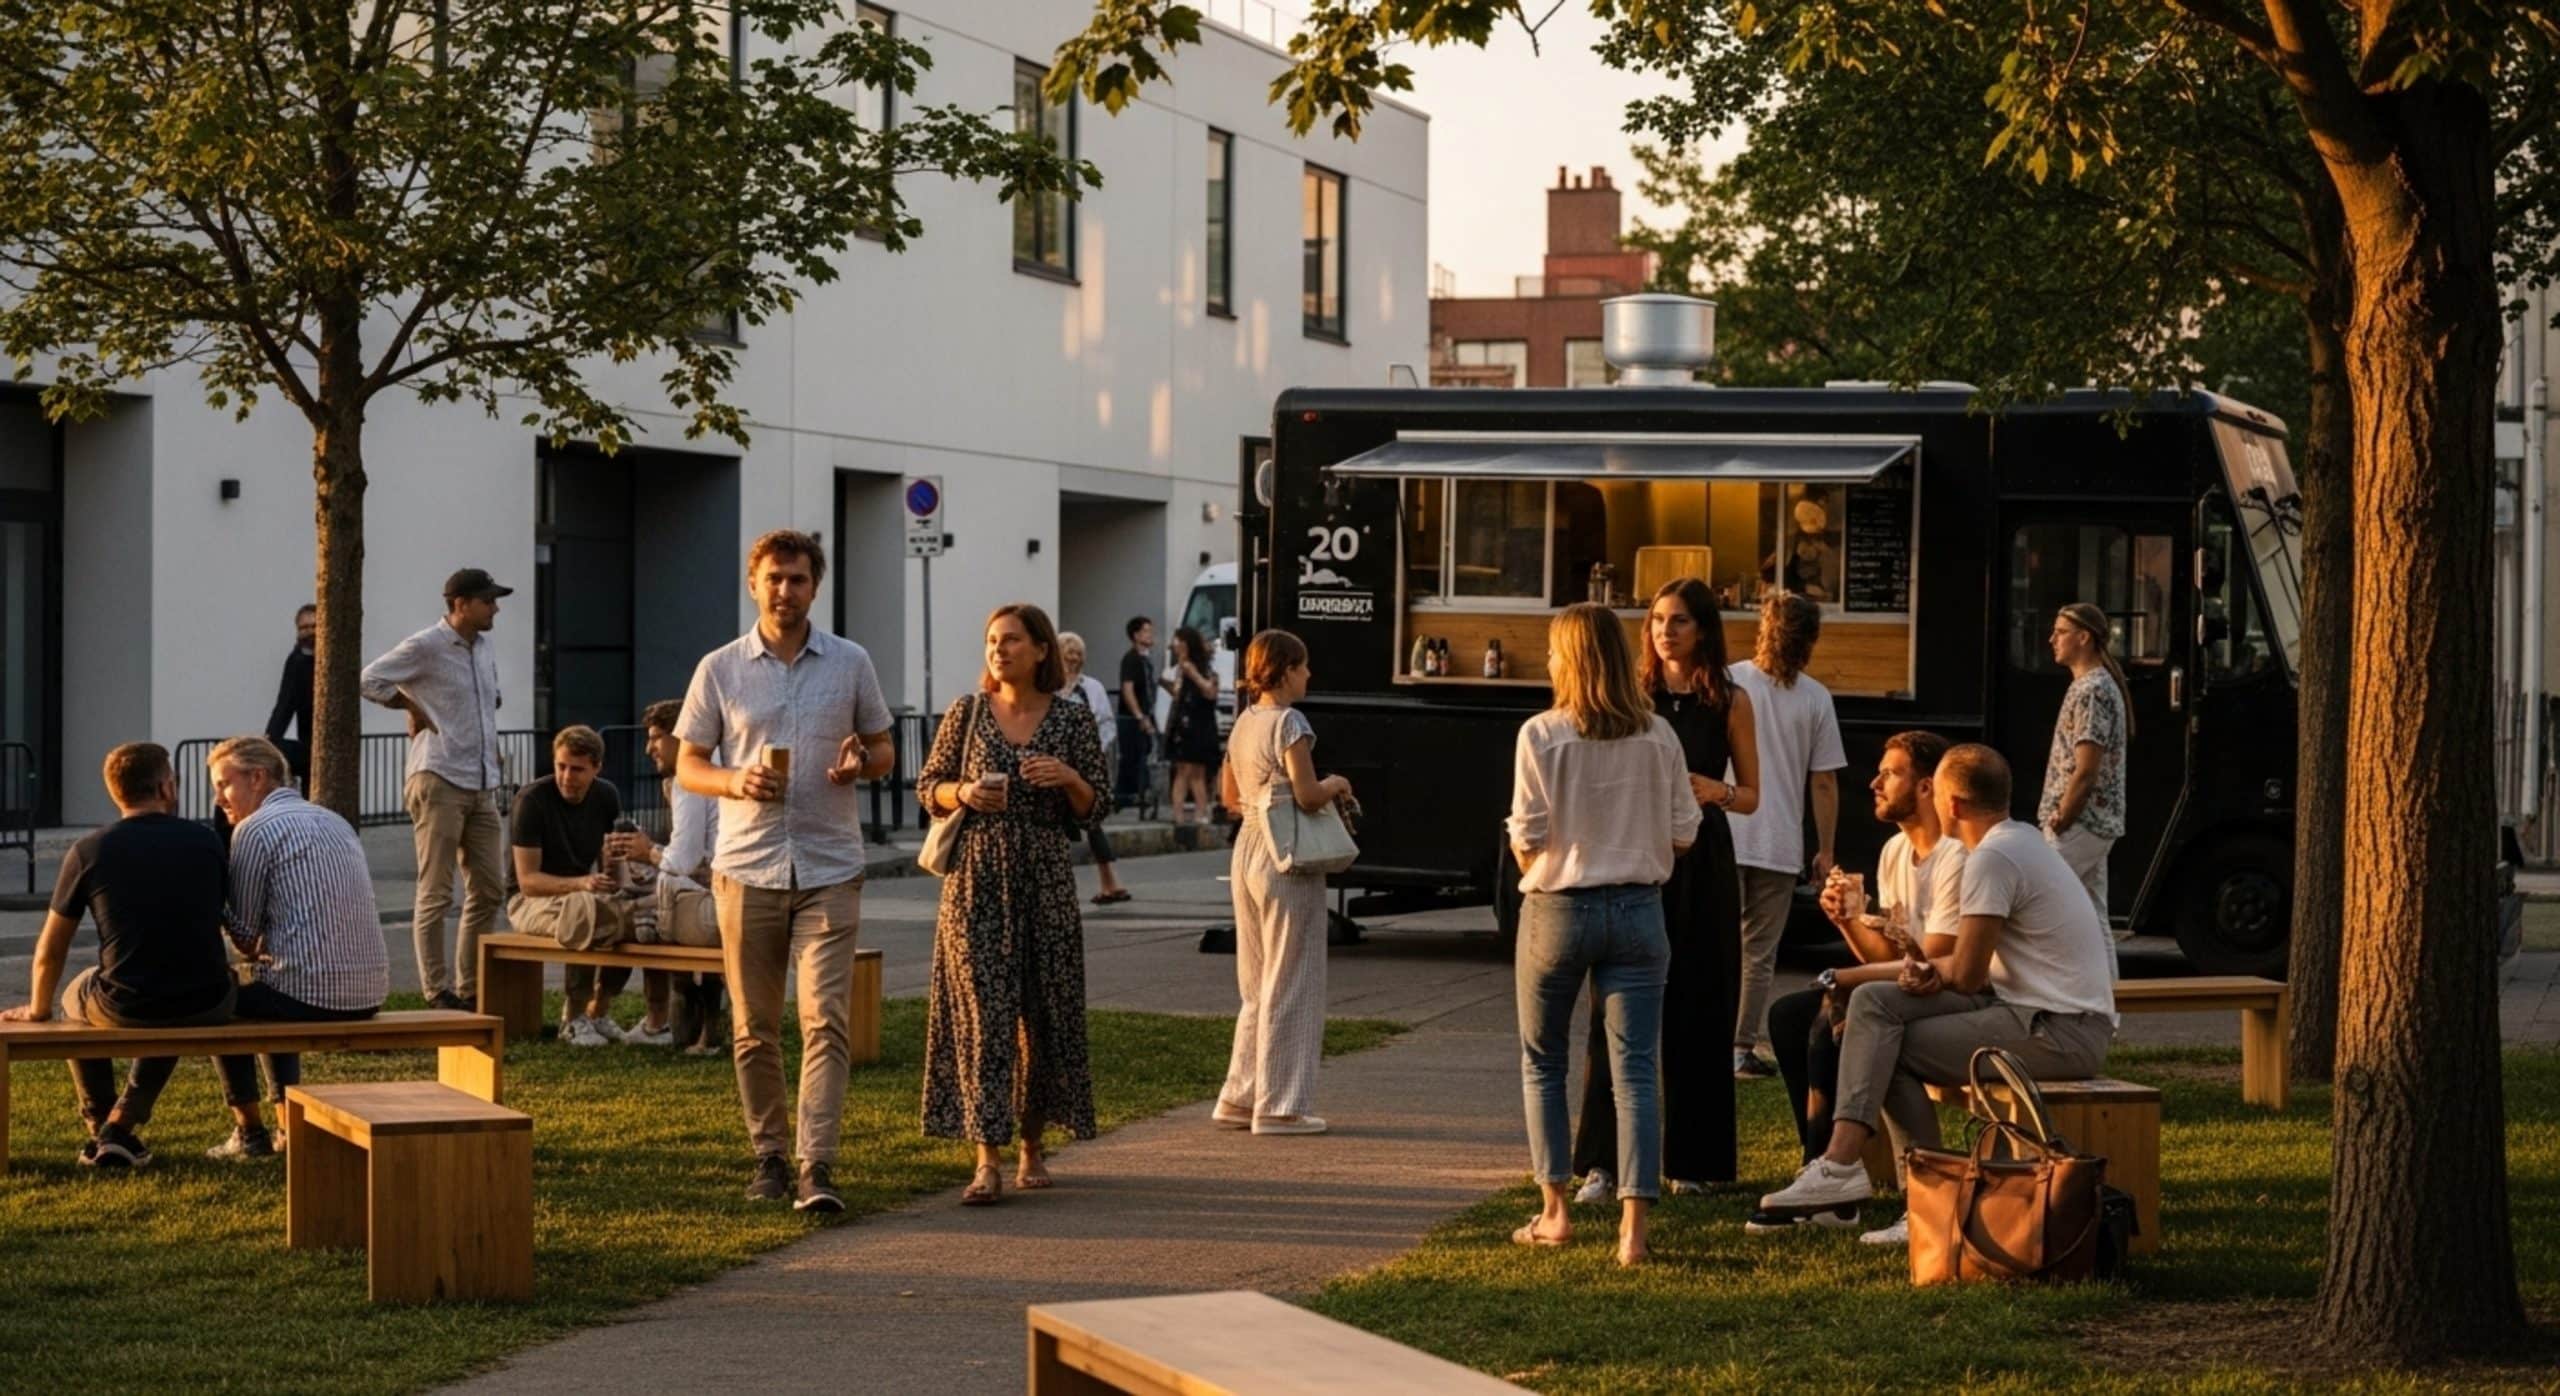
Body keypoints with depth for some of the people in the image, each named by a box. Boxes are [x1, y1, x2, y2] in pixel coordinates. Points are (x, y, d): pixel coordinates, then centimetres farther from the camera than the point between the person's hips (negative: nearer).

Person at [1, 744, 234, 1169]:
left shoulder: (88, 852, -2)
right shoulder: (206, 842, 2)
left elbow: (51, 950, 8)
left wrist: (37, 1009, 27)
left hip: (124, 1010, -1)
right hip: (205, 1010, 1)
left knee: (75, 996, 34)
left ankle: (101, 1127, 40)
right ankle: (122, 1126, 27)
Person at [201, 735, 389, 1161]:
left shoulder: (254, 829, -6)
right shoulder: (335, 821, 18)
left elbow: (245, 937, -6)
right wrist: (263, 950, 21)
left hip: (311, 996, -7)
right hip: (369, 994, 7)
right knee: (268, 998, 35)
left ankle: (250, 1133, 21)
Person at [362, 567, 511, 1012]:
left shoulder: (485, 648, 14)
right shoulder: (425, 647, -9)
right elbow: (370, 680, -13)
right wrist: (414, 708, -5)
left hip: (482, 784, 8)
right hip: (439, 780, -8)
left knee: (489, 888, 9)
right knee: (436, 893, -3)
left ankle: (470, 988, 17)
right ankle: (437, 994, 1)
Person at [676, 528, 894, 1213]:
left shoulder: (851, 663, 5)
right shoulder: (719, 669, 4)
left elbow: (884, 751, 13)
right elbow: (687, 765, 7)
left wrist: (861, 763, -11)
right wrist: (735, 781, -14)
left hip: (829, 869, -1)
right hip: (747, 867, 1)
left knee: (826, 1021, -11)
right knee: (754, 1028, 7)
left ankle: (816, 1169, -14)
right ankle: (769, 1157, 19)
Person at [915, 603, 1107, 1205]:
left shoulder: (1071, 719, 2)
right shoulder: (967, 713, 3)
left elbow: (1091, 811, 5)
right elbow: (929, 786, 10)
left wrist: (1070, 778, -14)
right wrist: (963, 793, -10)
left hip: (1045, 883, 1)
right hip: (976, 882, -1)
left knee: (1044, 1013, 5)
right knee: (981, 1014, -8)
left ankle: (1032, 1147, 23)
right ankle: (987, 1162, -10)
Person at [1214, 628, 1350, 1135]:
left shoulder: (1242, 724, 11)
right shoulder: (1289, 722, -14)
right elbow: (1308, 796, -20)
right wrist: (1337, 785, -1)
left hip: (1246, 851, 8)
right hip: (1286, 861, -8)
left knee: (1256, 985, 17)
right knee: (1290, 985, -1)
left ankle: (1241, 1096, 19)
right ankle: (1279, 1106, 2)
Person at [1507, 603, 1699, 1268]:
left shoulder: (1542, 734, -10)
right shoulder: (1658, 737, -1)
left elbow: (1527, 838, -11)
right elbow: (1682, 835, 2)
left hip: (1558, 910, -2)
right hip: (1638, 909, 2)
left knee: (1543, 1064, 15)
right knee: (1633, 1070, 0)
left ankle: (1555, 1211, 16)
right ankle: (1633, 1226, -7)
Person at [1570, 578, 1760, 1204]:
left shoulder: (1730, 701, 4)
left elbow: (1750, 796, 9)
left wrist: (1715, 791, -12)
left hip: (1702, 865, 0)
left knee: (1697, 1011, 3)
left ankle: (1690, 1159, 13)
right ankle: (1602, 1161, -7)